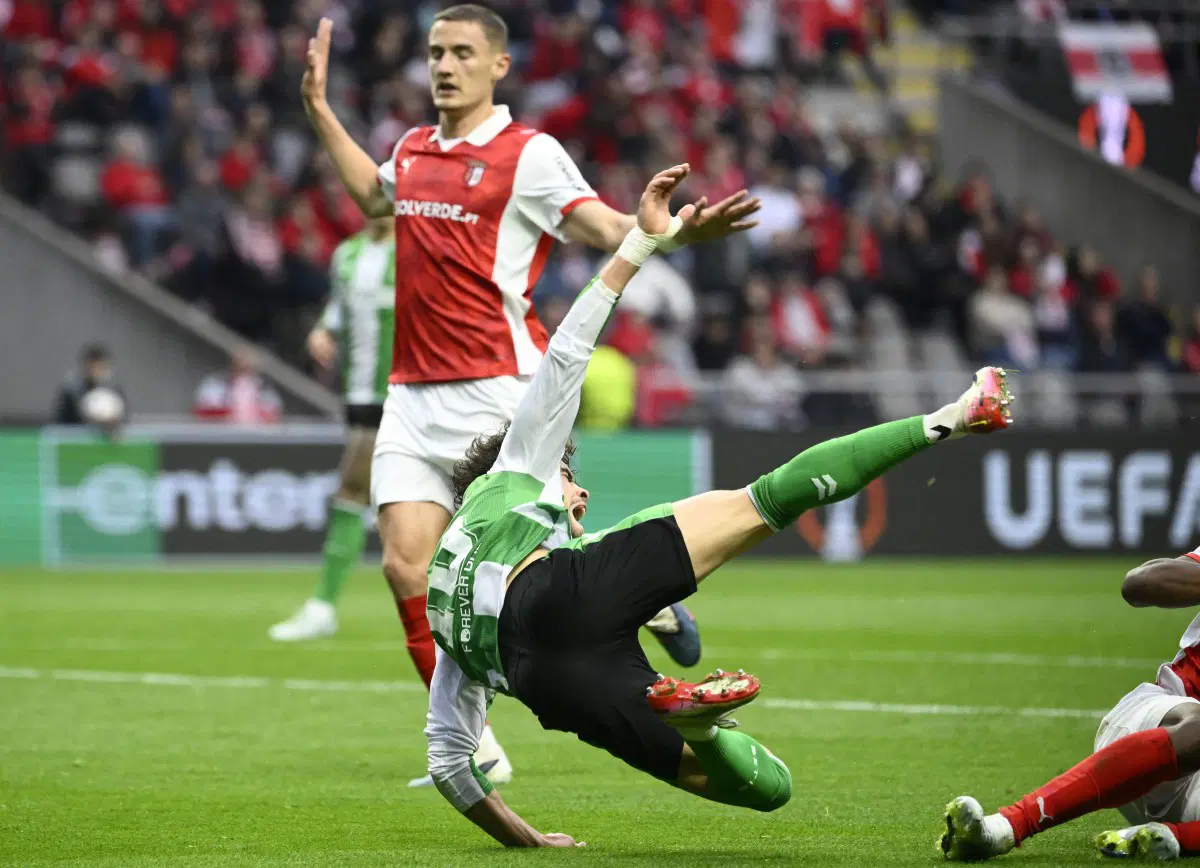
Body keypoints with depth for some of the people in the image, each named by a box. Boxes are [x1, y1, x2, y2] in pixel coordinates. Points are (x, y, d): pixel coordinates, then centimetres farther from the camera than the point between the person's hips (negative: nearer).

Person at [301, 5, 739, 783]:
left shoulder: (528, 154, -5)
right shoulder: (414, 151, 14)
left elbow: (606, 229, -14)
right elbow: (374, 196, 37)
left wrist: (684, 230, -33)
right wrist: (320, 111, 36)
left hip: (497, 393, -6)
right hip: (414, 396, 6)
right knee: (407, 567, -5)